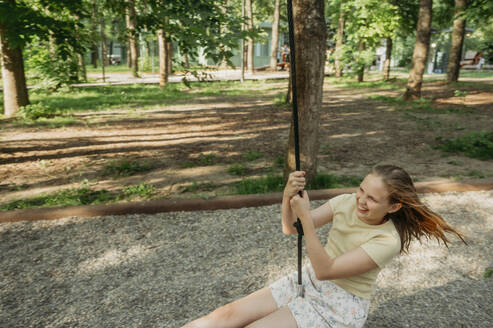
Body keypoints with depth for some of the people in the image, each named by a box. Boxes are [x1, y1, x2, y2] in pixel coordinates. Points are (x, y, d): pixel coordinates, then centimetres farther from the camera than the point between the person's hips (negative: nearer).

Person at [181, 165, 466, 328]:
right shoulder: (347, 203, -6)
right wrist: (288, 198, -28)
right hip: (308, 281, 5)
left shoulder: (388, 241, -21)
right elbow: (290, 229, -7)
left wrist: (306, 217, -33)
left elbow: (325, 270, -25)